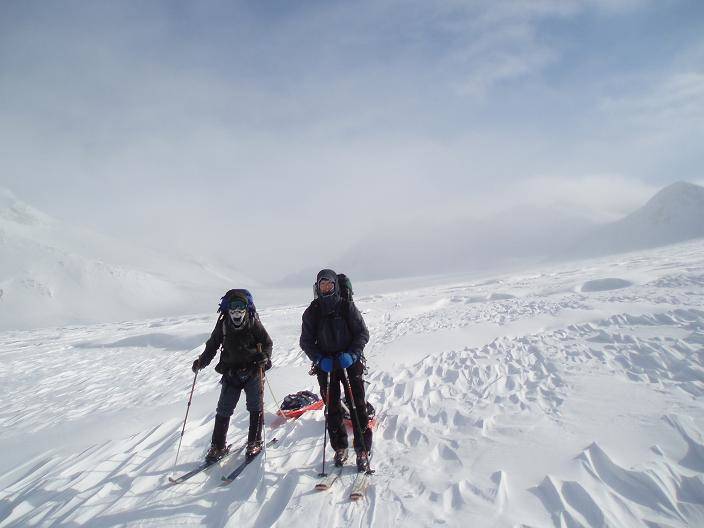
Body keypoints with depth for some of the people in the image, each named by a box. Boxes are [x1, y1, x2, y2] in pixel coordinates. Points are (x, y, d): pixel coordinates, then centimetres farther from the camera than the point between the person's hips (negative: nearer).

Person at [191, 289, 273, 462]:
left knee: (255, 407, 2)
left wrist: (265, 357, -21)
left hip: (253, 371, -2)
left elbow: (267, 342, -3)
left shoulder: (253, 323, -10)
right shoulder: (223, 324, -3)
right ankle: (218, 445, 19)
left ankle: (254, 442, 18)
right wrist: (201, 361, -5)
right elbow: (212, 345, 8)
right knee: (224, 410, 4)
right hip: (231, 371, 2)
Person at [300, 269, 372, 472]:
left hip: (350, 363, -2)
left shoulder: (347, 306, -3)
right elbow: (306, 341, 6)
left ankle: (363, 450, 9)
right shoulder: (312, 312, 2)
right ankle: (340, 448, 24)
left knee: (357, 406, -3)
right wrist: (319, 359, -9)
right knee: (333, 408, 8)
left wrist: (352, 354, -15)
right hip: (325, 365, 2)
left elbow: (363, 333, -1)